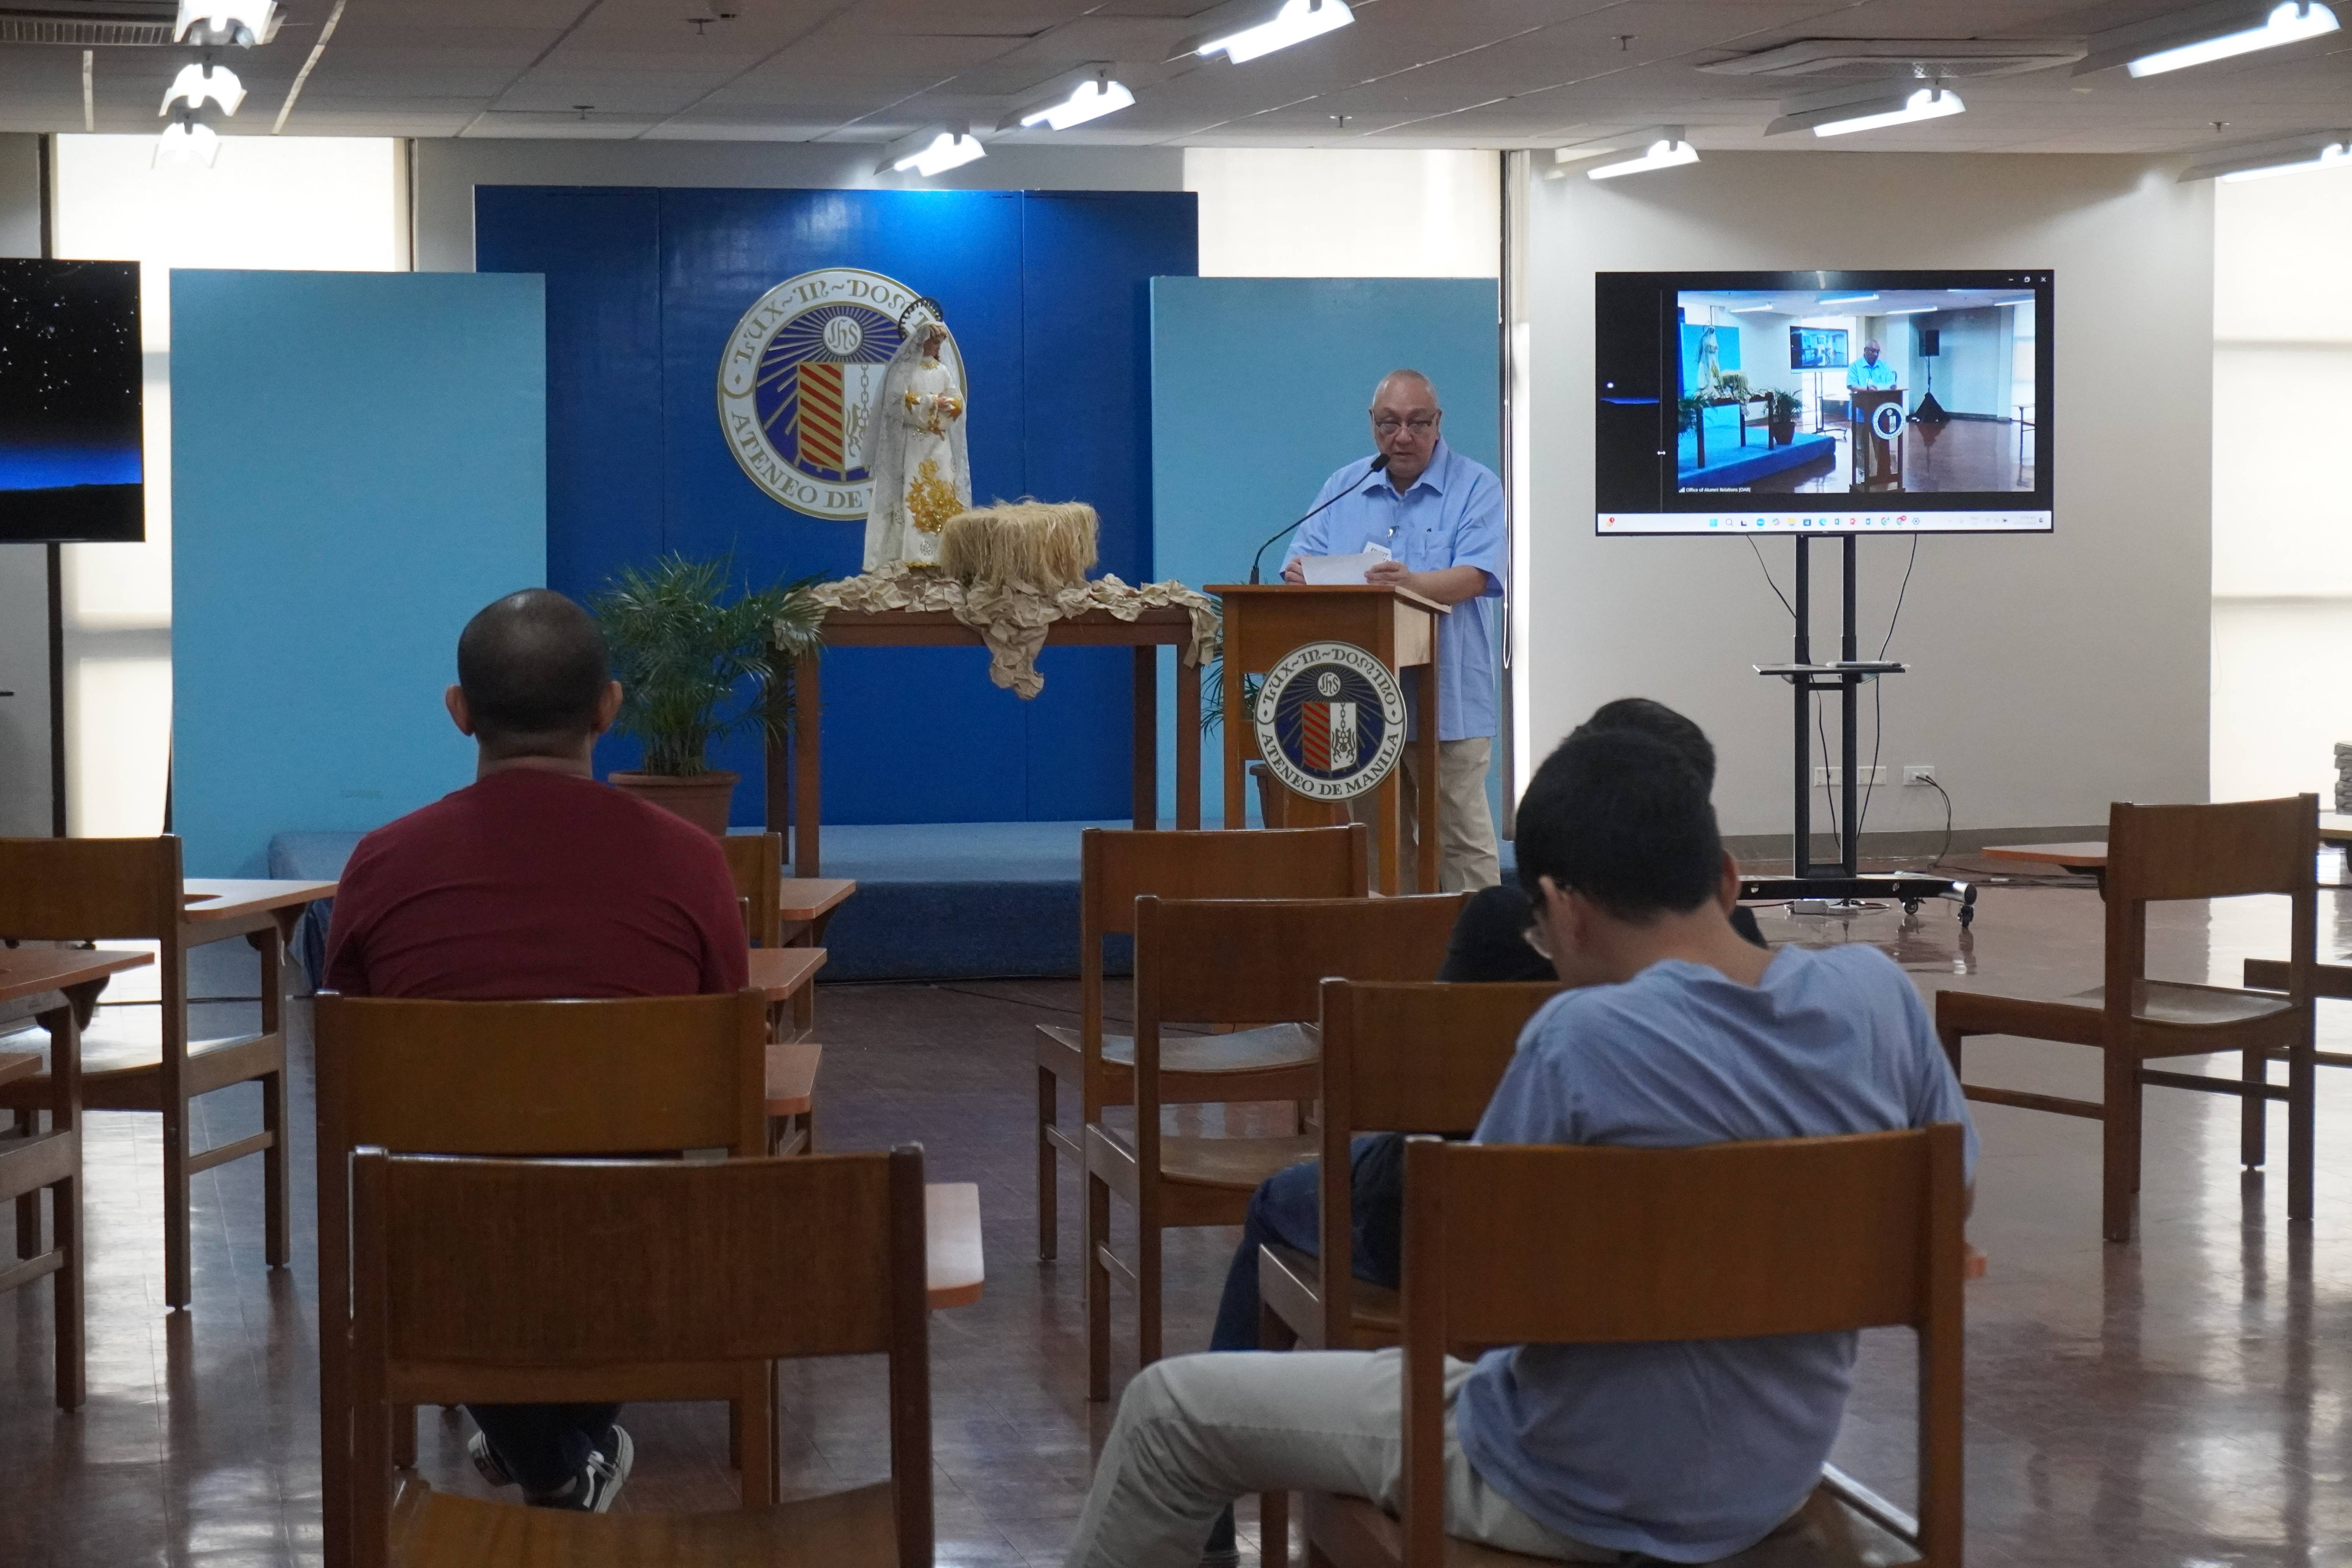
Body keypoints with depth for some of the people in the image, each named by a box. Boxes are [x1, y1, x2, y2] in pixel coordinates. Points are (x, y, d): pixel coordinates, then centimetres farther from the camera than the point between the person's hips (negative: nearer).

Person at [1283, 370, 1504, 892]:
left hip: (1446, 698, -4)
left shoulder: (1475, 488, 1)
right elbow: (1302, 565, 9)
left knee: (1461, 839, -3)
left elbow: (1475, 577, -13)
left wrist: (1414, 583, -33)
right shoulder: (1343, 489, 15)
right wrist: (1299, 574, -17)